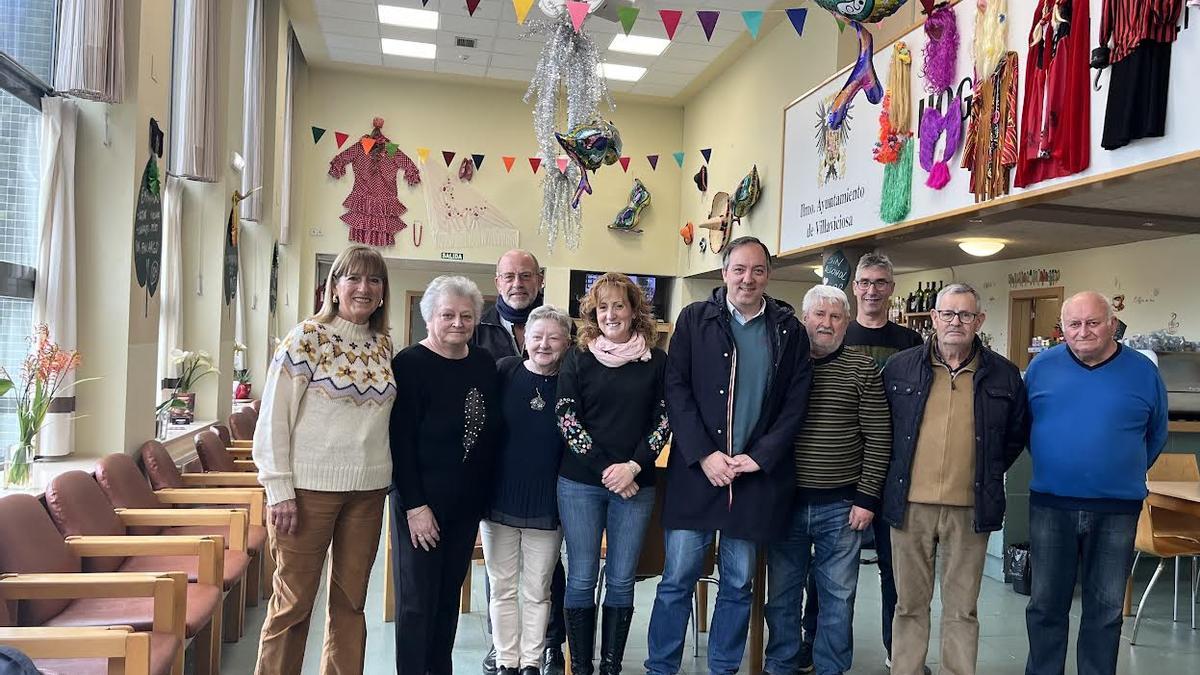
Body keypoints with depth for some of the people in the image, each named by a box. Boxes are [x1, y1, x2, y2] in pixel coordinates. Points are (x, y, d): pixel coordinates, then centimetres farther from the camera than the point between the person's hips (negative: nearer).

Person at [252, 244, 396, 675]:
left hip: (368, 491, 5)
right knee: (294, 600, 5)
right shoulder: (305, 338, -7)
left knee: (351, 600, 13)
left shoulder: (384, 345, 8)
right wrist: (279, 490, -12)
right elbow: (273, 418, -8)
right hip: (310, 488, -5)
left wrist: (386, 479, 11)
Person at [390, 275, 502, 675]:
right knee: (417, 600, 4)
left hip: (468, 503, 6)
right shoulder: (410, 364, -12)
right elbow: (401, 441, -14)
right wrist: (415, 505, -17)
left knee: (450, 594, 16)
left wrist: (486, 493, 9)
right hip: (422, 503, -5)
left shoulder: (484, 365, 5)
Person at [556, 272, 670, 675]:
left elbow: (664, 420, 2)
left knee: (621, 581, 6)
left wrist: (633, 467, -11)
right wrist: (604, 469, -11)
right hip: (580, 483, 0)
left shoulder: (656, 362, 4)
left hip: (636, 485, 1)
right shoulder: (578, 360, 3)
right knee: (581, 579, 4)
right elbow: (567, 419, -3)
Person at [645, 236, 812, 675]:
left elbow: (795, 403, 4)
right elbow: (676, 389, -3)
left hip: (757, 473, 1)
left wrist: (760, 458, -7)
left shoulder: (789, 330, 5)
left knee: (738, 585, 11)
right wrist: (704, 455, -12)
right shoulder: (694, 319, 2)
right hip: (695, 469, -1)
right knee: (677, 580, 4)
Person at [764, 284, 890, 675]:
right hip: (785, 500, 1)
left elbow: (878, 438, -2)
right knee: (782, 592, 11)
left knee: (837, 596, 10)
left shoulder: (862, 369, -1)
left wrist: (866, 498, -6)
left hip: (841, 505, -1)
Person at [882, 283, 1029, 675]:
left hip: (970, 509, 0)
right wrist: (898, 472, 8)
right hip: (910, 504, 0)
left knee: (962, 608, 9)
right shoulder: (899, 368, 2)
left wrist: (990, 473, 8)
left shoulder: (1004, 375, 3)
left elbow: (1018, 433, 14)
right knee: (910, 604, 10)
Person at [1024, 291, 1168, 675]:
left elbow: (1155, 435, 12)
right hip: (1051, 506, 0)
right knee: (1046, 604, 10)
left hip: (1117, 511, 0)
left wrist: (1127, 474, 10)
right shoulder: (1042, 366, -1)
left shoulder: (1143, 371, -1)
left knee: (1106, 609, 11)